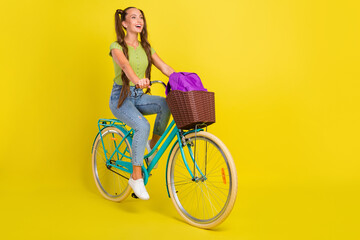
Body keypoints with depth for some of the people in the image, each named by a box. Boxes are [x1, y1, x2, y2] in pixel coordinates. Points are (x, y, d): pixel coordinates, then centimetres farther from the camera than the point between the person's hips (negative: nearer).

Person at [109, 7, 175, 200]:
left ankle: (153, 144, -5)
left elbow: (164, 67, 0)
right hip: (120, 97, -5)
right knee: (143, 126, -32)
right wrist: (137, 80, -52)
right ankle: (136, 177, -21)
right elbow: (125, 65, -30)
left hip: (139, 96, 5)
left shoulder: (146, 48, 10)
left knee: (165, 104, -27)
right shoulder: (117, 46, -8)